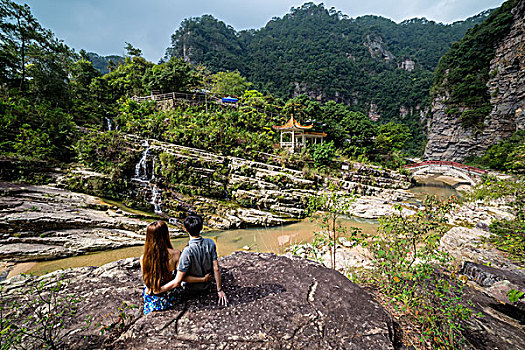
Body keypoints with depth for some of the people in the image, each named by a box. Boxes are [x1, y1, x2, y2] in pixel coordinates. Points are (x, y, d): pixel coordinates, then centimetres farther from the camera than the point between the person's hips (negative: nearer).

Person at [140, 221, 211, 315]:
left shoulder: (143, 258, -17)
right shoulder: (175, 254, -23)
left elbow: (146, 280, -1)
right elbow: (183, 278, -17)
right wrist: (203, 279, -5)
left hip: (151, 300, 2)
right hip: (171, 298, -2)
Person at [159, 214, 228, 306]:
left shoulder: (187, 252, -34)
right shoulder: (210, 243, -20)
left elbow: (177, 282, -28)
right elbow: (216, 269, -15)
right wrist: (219, 290, -5)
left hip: (192, 288, -4)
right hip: (206, 285, 4)